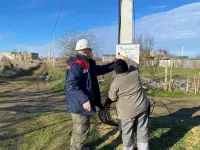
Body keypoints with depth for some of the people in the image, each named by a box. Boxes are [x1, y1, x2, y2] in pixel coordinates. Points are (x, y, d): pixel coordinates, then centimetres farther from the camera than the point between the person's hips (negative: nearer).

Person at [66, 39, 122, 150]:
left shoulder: (88, 65, 9)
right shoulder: (77, 65, -21)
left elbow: (101, 69, 21)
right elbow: (71, 85, -30)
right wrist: (84, 99, -36)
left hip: (83, 103, 10)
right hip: (80, 105, -10)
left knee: (80, 130, 25)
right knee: (81, 131, 2)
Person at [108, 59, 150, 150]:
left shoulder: (116, 82, -16)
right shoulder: (135, 73, -4)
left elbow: (112, 98, -4)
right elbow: (133, 66, 20)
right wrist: (123, 60, 29)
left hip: (128, 111, -5)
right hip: (142, 107, 5)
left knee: (127, 132, 15)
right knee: (142, 130, 18)